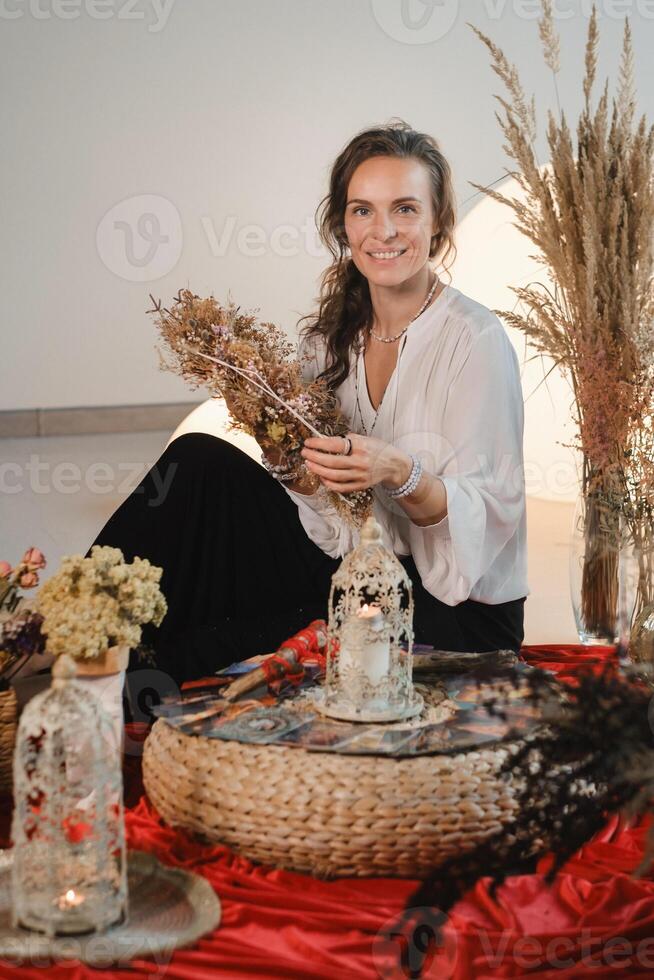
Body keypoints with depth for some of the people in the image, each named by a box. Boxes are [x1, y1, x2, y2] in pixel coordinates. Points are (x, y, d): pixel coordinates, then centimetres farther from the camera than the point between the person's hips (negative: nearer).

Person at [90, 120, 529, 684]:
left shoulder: (476, 339, -14)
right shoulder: (333, 333, 5)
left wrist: (401, 474, -32)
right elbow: (320, 484, 9)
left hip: (455, 613, -5)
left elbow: (491, 516, -15)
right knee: (202, 462, -14)